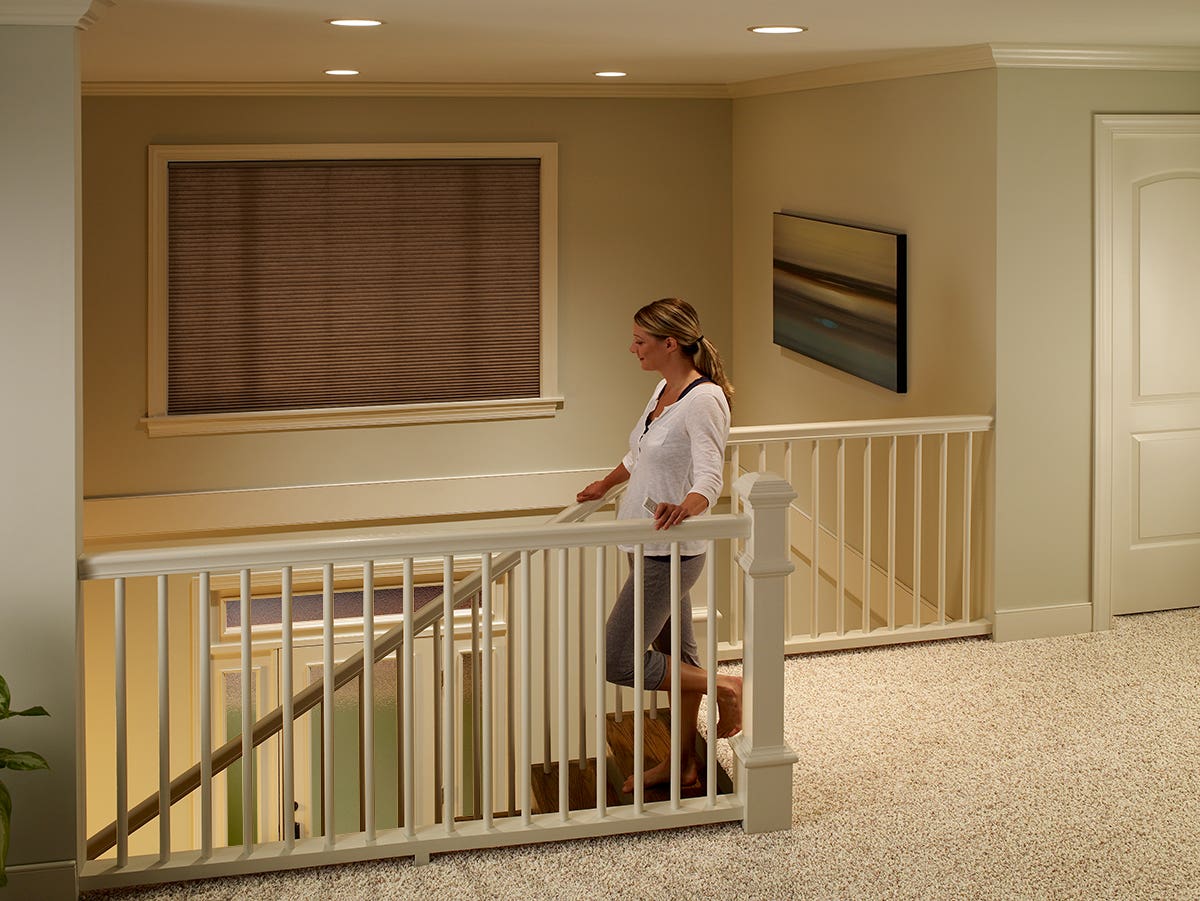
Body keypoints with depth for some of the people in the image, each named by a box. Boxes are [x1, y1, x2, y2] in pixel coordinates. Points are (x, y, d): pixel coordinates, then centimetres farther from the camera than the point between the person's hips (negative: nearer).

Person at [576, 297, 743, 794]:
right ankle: (682, 765, 26)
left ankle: (722, 687, 5)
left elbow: (709, 478, -28)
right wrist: (606, 484, 39)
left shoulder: (704, 399, -20)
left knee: (619, 661, -8)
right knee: (676, 656, 16)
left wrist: (684, 507, -47)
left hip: (671, 553, -10)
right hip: (654, 549, 10)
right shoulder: (664, 390, 9)